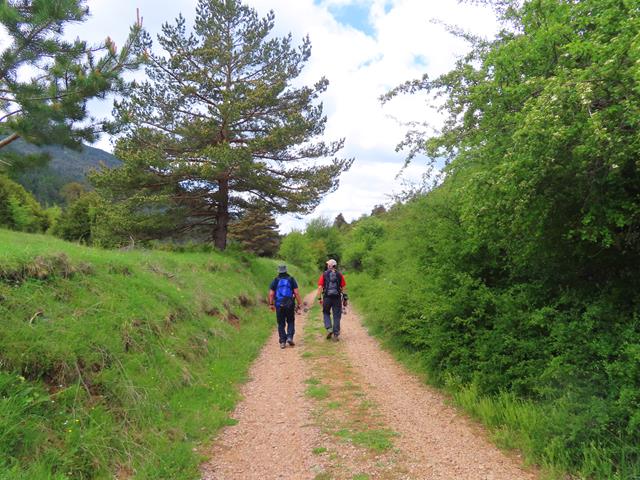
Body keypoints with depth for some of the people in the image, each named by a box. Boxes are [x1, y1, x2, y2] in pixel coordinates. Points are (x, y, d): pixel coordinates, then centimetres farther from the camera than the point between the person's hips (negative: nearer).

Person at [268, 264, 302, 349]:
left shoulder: (275, 281, 4)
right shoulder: (291, 279, 2)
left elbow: (271, 294, -2)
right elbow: (296, 293, -4)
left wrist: (271, 304, 6)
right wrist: (299, 304, 1)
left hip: (279, 305, 1)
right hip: (290, 305, 0)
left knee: (281, 324, 8)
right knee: (290, 322, 16)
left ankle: (282, 342, 7)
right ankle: (290, 337, 1)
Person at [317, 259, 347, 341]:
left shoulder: (324, 275, 1)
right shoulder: (340, 275, 4)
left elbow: (320, 287, -4)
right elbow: (343, 287, 2)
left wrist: (319, 298, 1)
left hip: (327, 297, -1)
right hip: (337, 297, 1)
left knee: (326, 313, 19)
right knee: (336, 316, 7)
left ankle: (329, 329, 0)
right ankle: (336, 335, 8)